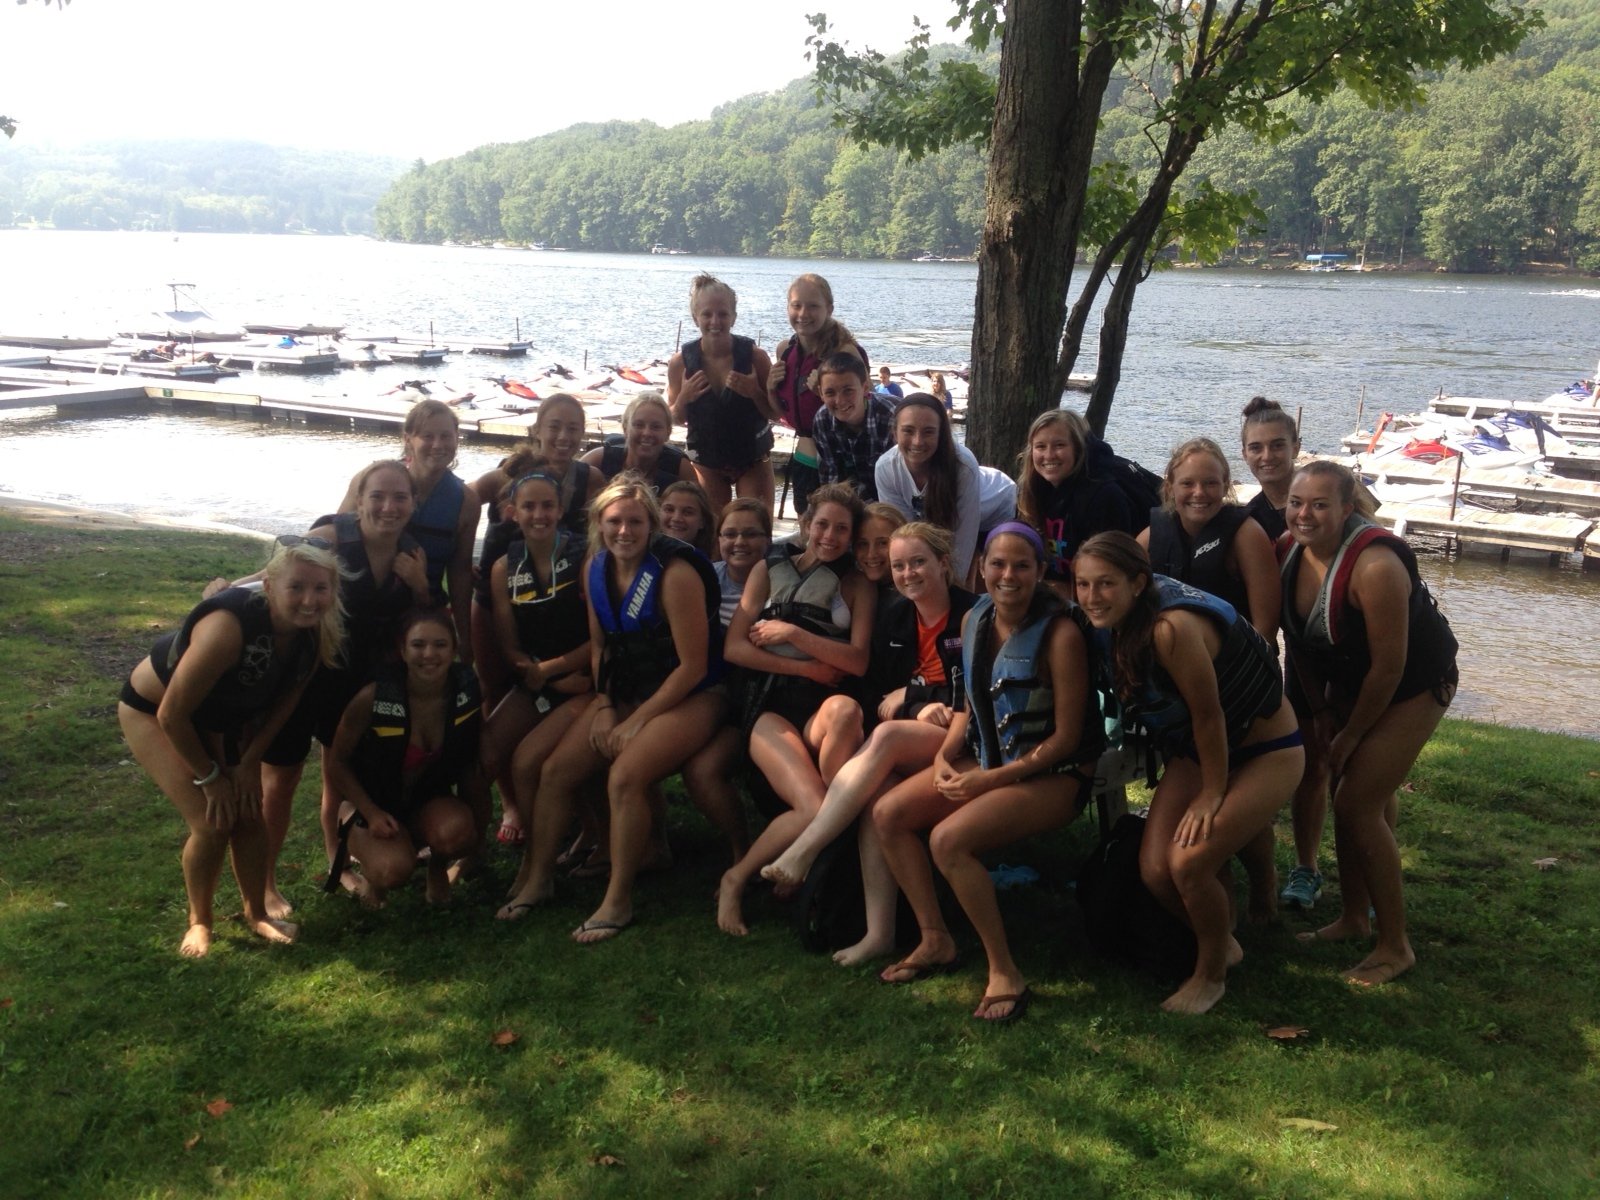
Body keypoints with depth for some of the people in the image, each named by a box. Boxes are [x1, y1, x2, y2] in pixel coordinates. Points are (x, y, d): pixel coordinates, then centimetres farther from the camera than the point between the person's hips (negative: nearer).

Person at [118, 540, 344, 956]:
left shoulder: (316, 635, -22)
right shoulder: (228, 627, -41)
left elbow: (285, 700, -3)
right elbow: (172, 714, -31)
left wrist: (249, 761, -8)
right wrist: (210, 777, -19)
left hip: (223, 717, 6)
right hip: (151, 710, -5)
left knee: (249, 814, 2)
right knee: (212, 823, -12)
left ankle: (257, 913, 24)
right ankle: (199, 921, 13)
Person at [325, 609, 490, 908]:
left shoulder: (467, 692, -15)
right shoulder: (374, 698, -25)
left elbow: (468, 760, 3)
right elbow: (337, 763, -10)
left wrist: (479, 813, -6)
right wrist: (372, 813, -19)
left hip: (430, 801, 2)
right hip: (372, 802, -2)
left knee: (457, 830, -33)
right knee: (394, 869, -32)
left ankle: (438, 866, 5)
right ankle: (373, 874, 7)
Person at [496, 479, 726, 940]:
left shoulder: (675, 574, -20)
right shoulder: (596, 569, 1)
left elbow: (693, 667, -19)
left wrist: (636, 722, -15)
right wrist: (604, 708, 0)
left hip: (688, 697, -7)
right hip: (624, 693, 7)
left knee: (624, 776, -27)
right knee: (555, 770, -4)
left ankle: (618, 902, -14)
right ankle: (538, 880, 12)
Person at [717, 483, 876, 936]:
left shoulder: (858, 584, 13)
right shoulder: (770, 569, 12)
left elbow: (858, 662, 1)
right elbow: (735, 648, 3)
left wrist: (793, 634, -8)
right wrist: (807, 667, -4)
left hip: (823, 707, 2)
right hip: (772, 706, -1)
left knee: (845, 710, -41)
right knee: (815, 809, -30)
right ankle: (735, 880, -4)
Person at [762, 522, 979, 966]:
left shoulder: (971, 614, -6)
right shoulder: (894, 617, 12)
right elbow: (875, 691, 12)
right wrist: (919, 704, -8)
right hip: (904, 742, 4)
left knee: (888, 736, -34)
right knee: (878, 786, -30)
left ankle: (801, 853, -36)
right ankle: (879, 931, -34)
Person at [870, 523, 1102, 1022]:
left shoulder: (1060, 634, -19)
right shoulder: (975, 621, 2)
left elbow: (1067, 737, -17)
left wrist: (992, 779, -19)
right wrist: (946, 754, -6)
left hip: (1054, 774, -8)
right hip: (987, 758, 8)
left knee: (949, 839, -28)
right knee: (887, 814, -6)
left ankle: (1005, 971, -13)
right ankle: (935, 940, 8)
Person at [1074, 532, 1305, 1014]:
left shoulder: (1172, 628, -34)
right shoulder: (1116, 624, -9)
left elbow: (1208, 716, -26)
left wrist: (1212, 794, -14)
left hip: (1267, 753, -7)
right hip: (1194, 752, 7)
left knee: (1190, 863, -20)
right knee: (1155, 870, -4)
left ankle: (1211, 974, 8)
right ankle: (1221, 943, 26)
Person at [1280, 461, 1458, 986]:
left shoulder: (1374, 567, -34)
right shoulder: (1293, 552, -12)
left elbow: (1389, 668, -26)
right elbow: (1299, 640, 2)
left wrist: (1350, 736, -15)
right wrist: (1322, 712, 3)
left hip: (1414, 685, -7)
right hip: (1350, 679, 7)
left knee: (1358, 805, -10)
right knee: (1350, 795, 12)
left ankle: (1395, 947, 4)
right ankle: (1354, 917, 30)